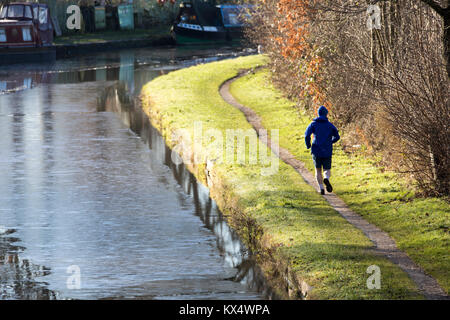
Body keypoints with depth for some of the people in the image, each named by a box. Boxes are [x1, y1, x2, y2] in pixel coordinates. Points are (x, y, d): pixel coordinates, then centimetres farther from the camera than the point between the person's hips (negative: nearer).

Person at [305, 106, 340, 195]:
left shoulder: (313, 124, 1)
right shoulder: (330, 125, 4)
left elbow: (307, 134, -13)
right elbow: (337, 137, 6)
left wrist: (308, 145, 3)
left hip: (316, 151, 0)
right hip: (327, 152, 0)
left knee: (318, 170, 15)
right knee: (327, 170, 10)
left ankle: (321, 188, 4)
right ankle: (326, 179, -24)